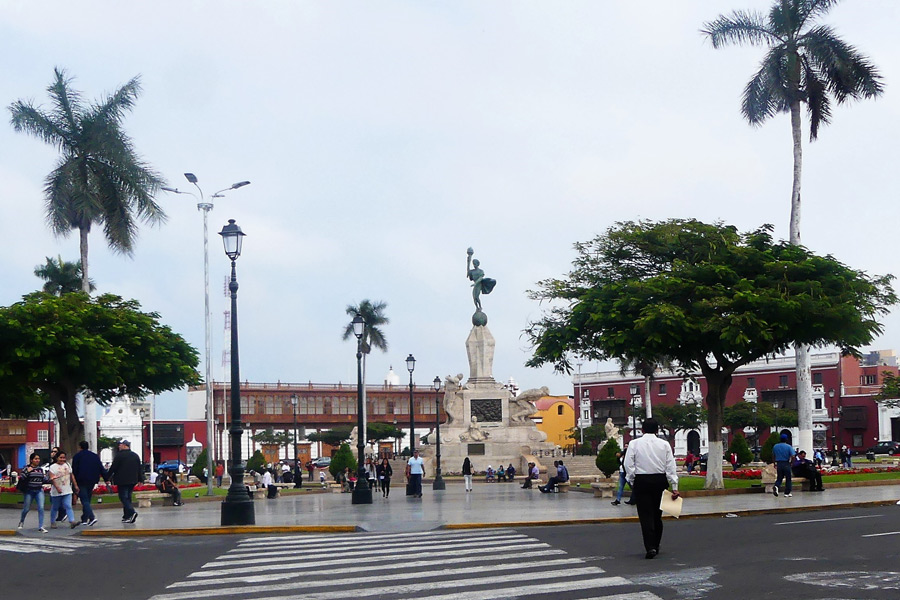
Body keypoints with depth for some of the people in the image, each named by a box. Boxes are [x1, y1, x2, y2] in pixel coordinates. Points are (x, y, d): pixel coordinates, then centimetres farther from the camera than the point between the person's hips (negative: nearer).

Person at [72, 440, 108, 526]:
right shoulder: (95, 456, 12)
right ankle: (84, 519, 19)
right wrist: (106, 479, 9)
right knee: (87, 499, 15)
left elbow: (74, 470, -4)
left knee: (84, 500, -7)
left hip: (82, 480, -5)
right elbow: (101, 469, 9)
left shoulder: (77, 456, -2)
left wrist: (75, 483, 2)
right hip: (92, 481, 5)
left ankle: (92, 517, -24)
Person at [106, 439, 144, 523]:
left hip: (122, 481, -7)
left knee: (123, 497, -6)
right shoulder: (135, 456, 11)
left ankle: (132, 512, -24)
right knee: (127, 497, 14)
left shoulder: (119, 455, -10)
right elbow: (139, 469, 14)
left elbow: (113, 467, -8)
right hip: (132, 480, 7)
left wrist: (108, 477, 3)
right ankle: (127, 516, 14)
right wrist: (140, 479, 18)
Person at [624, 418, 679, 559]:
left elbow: (629, 465, -6)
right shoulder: (664, 444, 2)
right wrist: (674, 487, 0)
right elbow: (670, 467, 0)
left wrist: (632, 482, 4)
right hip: (660, 480, 2)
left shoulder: (634, 444, -2)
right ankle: (656, 546, 22)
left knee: (645, 516, -3)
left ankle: (650, 547, -16)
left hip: (641, 480, -2)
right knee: (657, 515, 14)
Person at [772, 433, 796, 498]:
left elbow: (773, 456, 13)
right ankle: (787, 493, 10)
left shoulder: (775, 446, 4)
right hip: (786, 464, -3)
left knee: (779, 478, 13)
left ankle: (776, 486, -17)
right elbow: (793, 456, -15)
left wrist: (775, 464, 25)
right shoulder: (788, 447, -8)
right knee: (788, 478, 8)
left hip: (779, 464, 3)